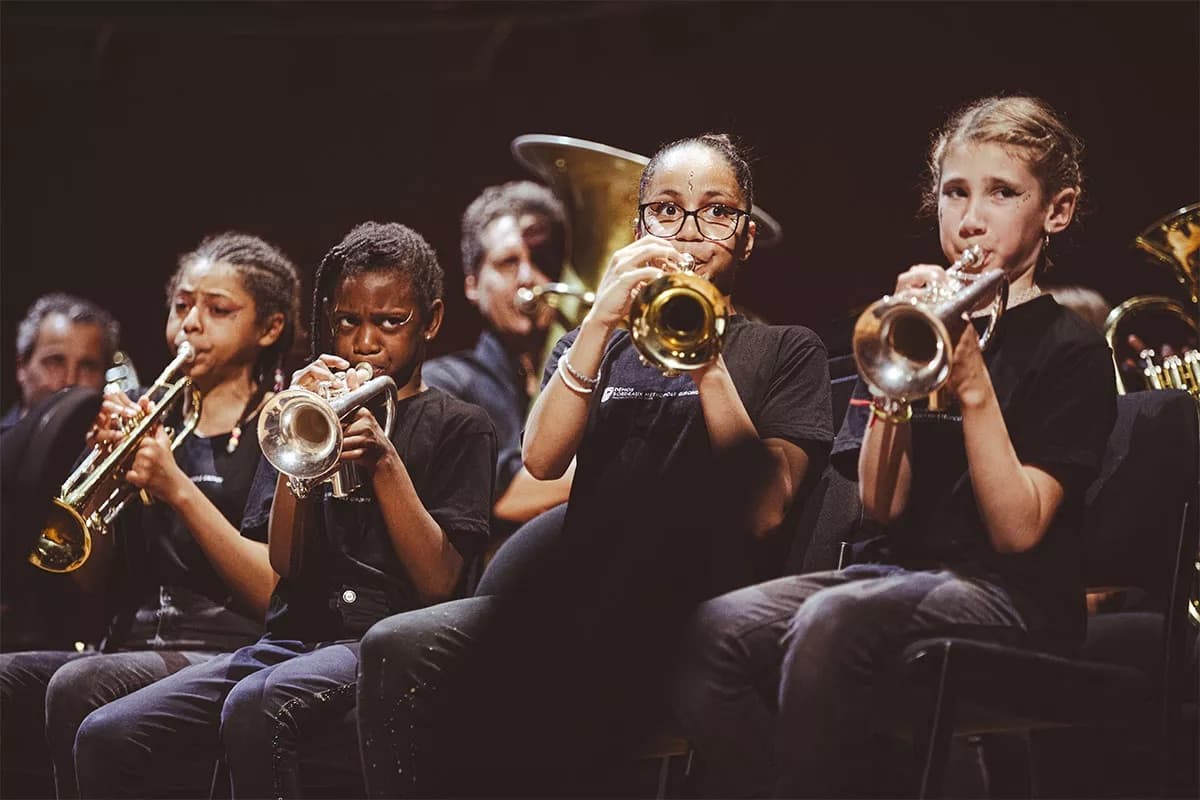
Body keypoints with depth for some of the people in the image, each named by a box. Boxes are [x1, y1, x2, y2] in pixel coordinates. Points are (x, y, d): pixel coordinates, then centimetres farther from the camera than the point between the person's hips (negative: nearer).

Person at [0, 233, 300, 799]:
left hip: (230, 655, -5)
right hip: (131, 644, 5)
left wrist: (179, 489, -13)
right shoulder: (151, 420, 20)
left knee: (78, 687, -34)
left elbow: (278, 593, -7)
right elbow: (96, 586, 16)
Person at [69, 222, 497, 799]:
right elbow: (286, 563, 7)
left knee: (255, 704, -38)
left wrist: (385, 460, -10)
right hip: (295, 637, 5)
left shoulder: (458, 426, 11)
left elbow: (438, 582, -2)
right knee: (107, 736, -18)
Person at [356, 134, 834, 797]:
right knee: (399, 648, -27)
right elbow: (541, 460, 5)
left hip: (693, 618, -3)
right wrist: (600, 323, -5)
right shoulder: (596, 344, 27)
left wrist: (708, 363, -7)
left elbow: (765, 511, 0)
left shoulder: (785, 351, 18)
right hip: (571, 608, 3)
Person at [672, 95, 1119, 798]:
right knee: (715, 631, -25)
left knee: (835, 621, -37)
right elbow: (883, 504, 4)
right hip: (900, 568, 5)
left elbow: (1018, 528, -9)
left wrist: (973, 383, -17)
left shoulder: (1072, 349, 2)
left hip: (1014, 595, -5)